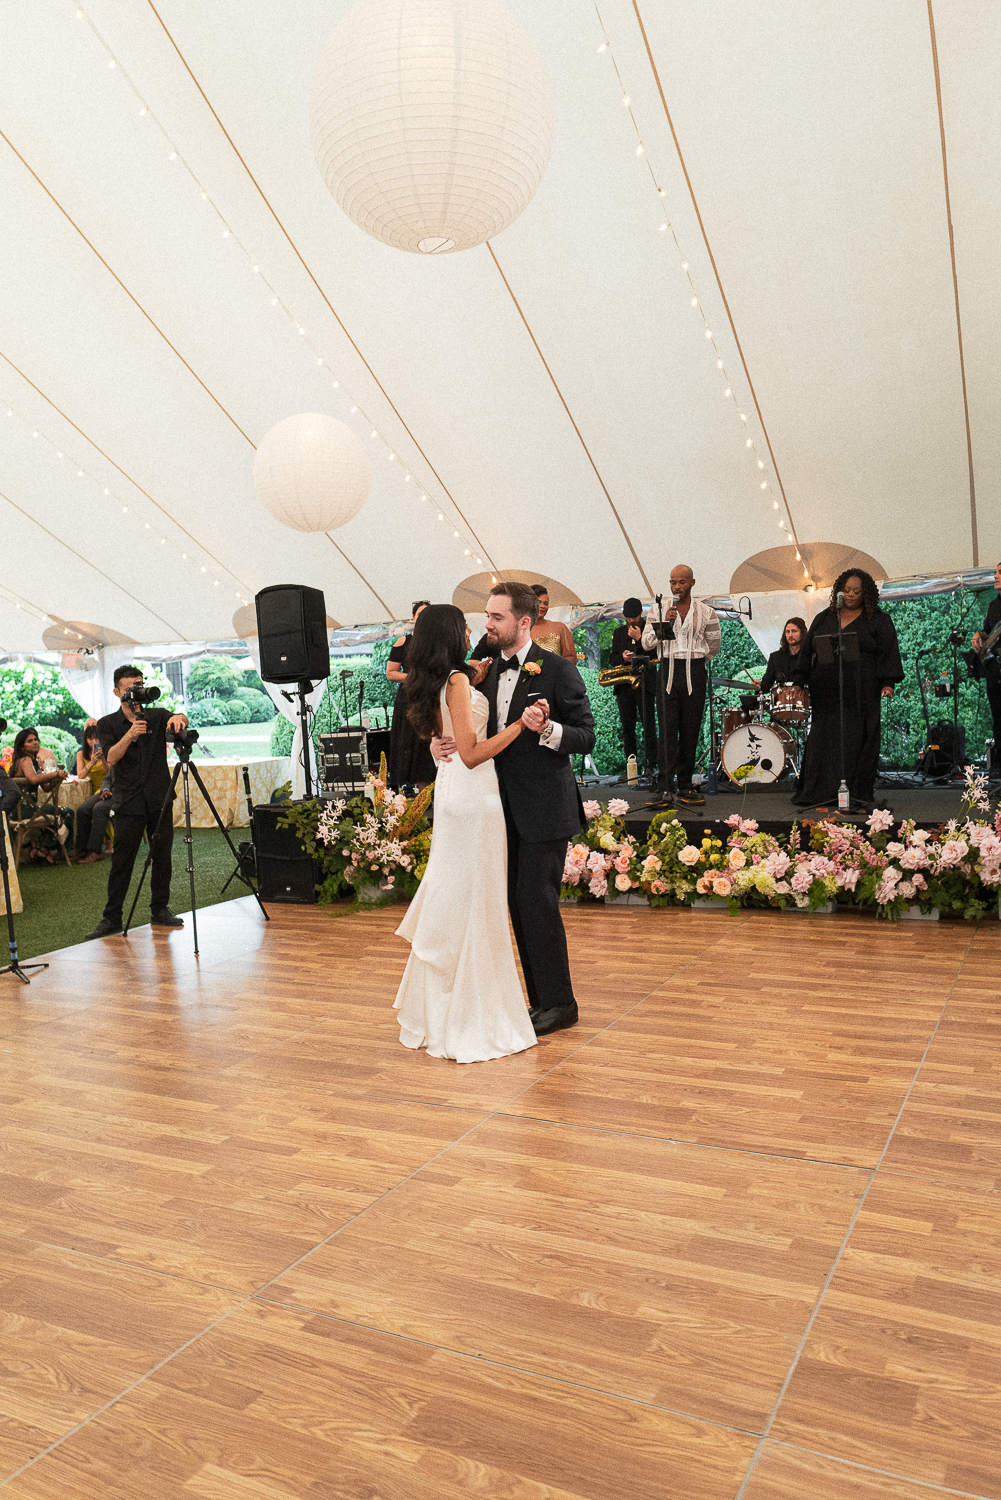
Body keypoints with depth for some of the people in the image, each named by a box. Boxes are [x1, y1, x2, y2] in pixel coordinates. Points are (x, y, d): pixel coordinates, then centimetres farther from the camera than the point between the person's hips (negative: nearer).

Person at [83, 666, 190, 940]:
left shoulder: (158, 716, 8)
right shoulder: (107, 724, 5)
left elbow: (180, 720, -13)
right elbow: (111, 757, -10)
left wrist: (178, 717, -37)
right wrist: (130, 735, -26)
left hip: (160, 800, 2)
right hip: (129, 803, -2)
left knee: (162, 856, 6)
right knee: (121, 862, -1)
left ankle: (160, 910, 19)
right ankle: (111, 918, 5)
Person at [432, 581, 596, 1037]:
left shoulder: (558, 670, -10)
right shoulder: (489, 672, 10)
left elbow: (586, 737, -11)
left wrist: (547, 728, -29)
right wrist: (442, 745, -5)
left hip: (544, 809, -7)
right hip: (504, 807, 7)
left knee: (537, 902, -5)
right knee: (518, 905, 12)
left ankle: (559, 1003, 11)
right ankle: (540, 1000, 25)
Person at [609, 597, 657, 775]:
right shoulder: (618, 632, 17)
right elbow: (612, 659, 14)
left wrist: (639, 638, -11)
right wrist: (622, 657, -8)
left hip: (645, 684, -4)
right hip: (623, 685, 4)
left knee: (649, 726, -6)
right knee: (627, 728, 4)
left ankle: (650, 765, -2)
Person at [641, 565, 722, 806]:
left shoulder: (705, 612, 6)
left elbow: (714, 644, 16)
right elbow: (646, 644, -1)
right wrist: (664, 623, -14)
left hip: (694, 675, 1)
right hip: (667, 673, -1)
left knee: (690, 732, 4)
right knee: (667, 731, -6)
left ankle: (685, 787, 11)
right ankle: (665, 788, -4)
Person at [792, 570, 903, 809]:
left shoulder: (878, 620, 7)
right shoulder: (824, 619, 16)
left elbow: (888, 652, 0)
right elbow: (808, 651, 16)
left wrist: (887, 682, -11)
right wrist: (799, 681, 9)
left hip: (861, 693, -2)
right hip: (826, 691, 2)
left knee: (857, 742, -3)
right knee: (823, 740, 0)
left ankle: (858, 793, 2)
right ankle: (817, 793, 3)